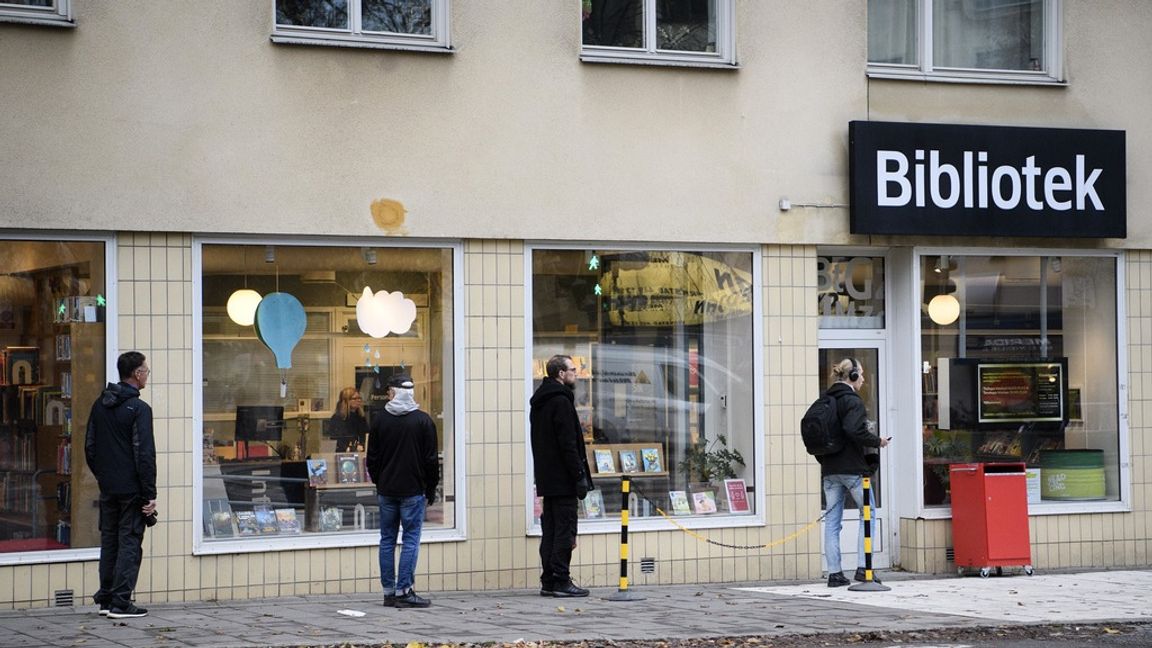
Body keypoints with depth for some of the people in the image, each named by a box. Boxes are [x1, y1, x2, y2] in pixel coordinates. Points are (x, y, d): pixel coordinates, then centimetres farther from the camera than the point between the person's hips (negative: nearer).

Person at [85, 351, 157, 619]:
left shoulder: (100, 405, 9)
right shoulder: (139, 409, -14)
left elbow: (89, 447, 14)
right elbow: (145, 454, -16)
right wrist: (149, 494, -14)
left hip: (107, 487, 7)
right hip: (131, 489, -7)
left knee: (109, 541, 13)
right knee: (129, 543, -2)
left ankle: (105, 599, 16)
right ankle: (120, 603, -5)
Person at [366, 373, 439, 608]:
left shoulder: (379, 420, 1)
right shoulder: (423, 421, -6)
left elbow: (372, 458, 6)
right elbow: (431, 459, -4)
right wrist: (431, 490, 6)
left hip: (386, 491, 3)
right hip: (413, 491, -3)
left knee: (387, 540, 9)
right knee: (411, 540, -1)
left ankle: (389, 591, 9)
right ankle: (404, 591, -6)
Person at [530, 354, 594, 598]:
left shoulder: (539, 401, 16)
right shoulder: (561, 401, -14)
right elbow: (568, 444, -19)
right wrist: (580, 476, -17)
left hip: (546, 478, 9)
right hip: (562, 480, -9)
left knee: (550, 528, 10)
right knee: (564, 529, -6)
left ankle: (548, 581, 12)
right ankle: (561, 581, -7)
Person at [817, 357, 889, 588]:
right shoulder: (853, 401, -11)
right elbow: (854, 431, -23)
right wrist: (877, 441, -9)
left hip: (829, 470, 7)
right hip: (852, 468, -7)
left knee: (832, 519, 6)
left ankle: (834, 573, 5)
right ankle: (863, 567, -1)